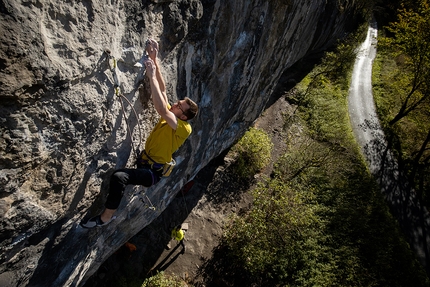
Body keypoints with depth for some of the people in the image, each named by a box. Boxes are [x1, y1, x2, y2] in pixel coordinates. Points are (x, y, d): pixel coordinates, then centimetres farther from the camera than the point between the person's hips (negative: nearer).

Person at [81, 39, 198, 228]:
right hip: (144, 163, 9)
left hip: (153, 172, -9)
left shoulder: (184, 128, -20)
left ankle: (106, 217, -13)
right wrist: (154, 60, -9)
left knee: (119, 177, -30)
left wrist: (151, 75, -34)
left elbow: (161, 109, -36)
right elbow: (162, 89, 0)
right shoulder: (169, 115, 3)